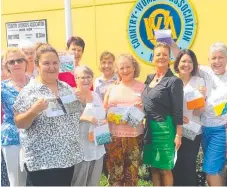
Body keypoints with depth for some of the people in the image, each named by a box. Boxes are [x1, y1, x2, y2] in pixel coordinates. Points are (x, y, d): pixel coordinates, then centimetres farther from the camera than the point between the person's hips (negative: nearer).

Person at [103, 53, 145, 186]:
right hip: (114, 136, 1)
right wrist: (108, 113, -8)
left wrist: (143, 107, -11)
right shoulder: (112, 88, 9)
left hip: (134, 136, -1)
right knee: (115, 172, 5)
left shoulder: (142, 87, 6)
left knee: (132, 172, 7)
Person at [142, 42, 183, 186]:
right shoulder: (150, 78, 10)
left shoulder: (174, 81, -9)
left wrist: (178, 134, -14)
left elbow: (178, 110, -12)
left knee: (164, 168, 4)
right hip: (149, 127, 6)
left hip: (164, 128, -6)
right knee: (154, 167, 15)